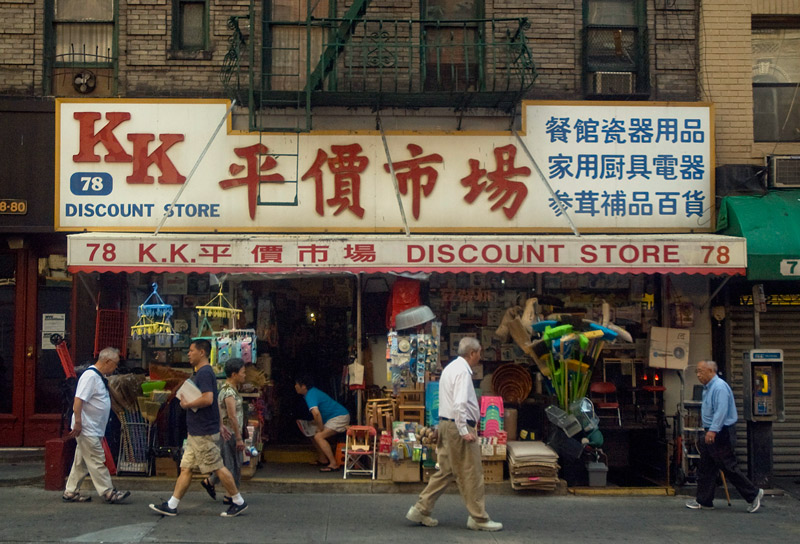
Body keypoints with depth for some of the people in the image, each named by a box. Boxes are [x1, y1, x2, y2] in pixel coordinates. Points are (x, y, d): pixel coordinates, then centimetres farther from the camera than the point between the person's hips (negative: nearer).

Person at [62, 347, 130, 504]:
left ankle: (71, 492, 20)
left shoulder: (100, 377, 14)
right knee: (97, 461, -4)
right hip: (86, 429, -10)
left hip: (93, 430, 10)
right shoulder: (90, 376, -18)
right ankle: (107, 492, 0)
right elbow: (78, 401, -22)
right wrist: (78, 424, -22)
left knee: (81, 462, 14)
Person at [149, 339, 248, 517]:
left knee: (218, 467, -3)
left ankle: (238, 502, 6)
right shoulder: (200, 373, 17)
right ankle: (171, 505, 11)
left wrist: (187, 404, -16)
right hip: (196, 432, 10)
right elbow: (214, 401, 25)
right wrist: (219, 422, 26)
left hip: (204, 433, -10)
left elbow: (207, 399, -30)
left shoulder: (204, 373, -16)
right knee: (185, 468, 9)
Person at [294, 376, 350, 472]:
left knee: (319, 436, -21)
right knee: (313, 433, 15)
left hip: (340, 417, -11)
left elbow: (316, 413, -34)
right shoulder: (312, 391, 13)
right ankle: (323, 459, 22)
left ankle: (334, 464, -22)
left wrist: (320, 429, -22)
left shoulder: (310, 395, -19)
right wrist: (315, 423, 15)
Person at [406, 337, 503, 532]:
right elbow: (459, 404, -26)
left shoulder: (450, 368, 17)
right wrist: (464, 431, -25)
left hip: (446, 424, 10)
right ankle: (478, 518, 6)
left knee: (446, 471, 14)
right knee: (471, 474, -1)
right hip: (458, 426, -10)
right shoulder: (462, 371, -16)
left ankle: (421, 510, 14)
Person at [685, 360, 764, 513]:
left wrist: (713, 430, -33)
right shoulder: (707, 388, 16)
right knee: (705, 469, 10)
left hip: (721, 433, -10)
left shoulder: (719, 387, -17)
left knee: (729, 468, -6)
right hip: (712, 433, 10)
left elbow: (721, 411, -27)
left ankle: (753, 494, 5)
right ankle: (704, 501, 16)